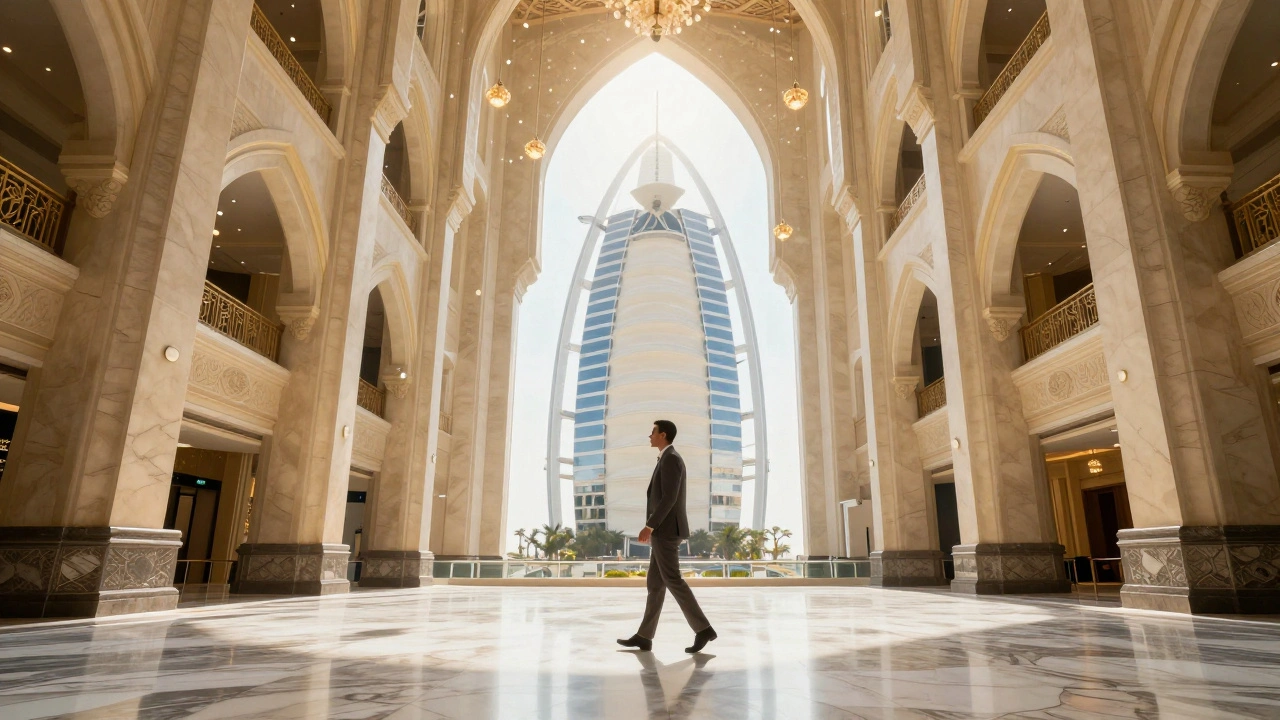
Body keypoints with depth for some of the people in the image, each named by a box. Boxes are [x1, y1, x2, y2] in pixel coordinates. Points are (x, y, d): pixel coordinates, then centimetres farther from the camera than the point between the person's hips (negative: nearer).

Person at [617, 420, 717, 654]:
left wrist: (649, 527, -20)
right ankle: (644, 637, 8)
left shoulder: (671, 458, -13)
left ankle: (703, 629, -5)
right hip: (665, 530, 11)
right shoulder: (669, 461, 20)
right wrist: (654, 529, 23)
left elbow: (669, 498, -21)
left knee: (672, 580, -9)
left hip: (666, 530, -11)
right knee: (655, 582, 7)